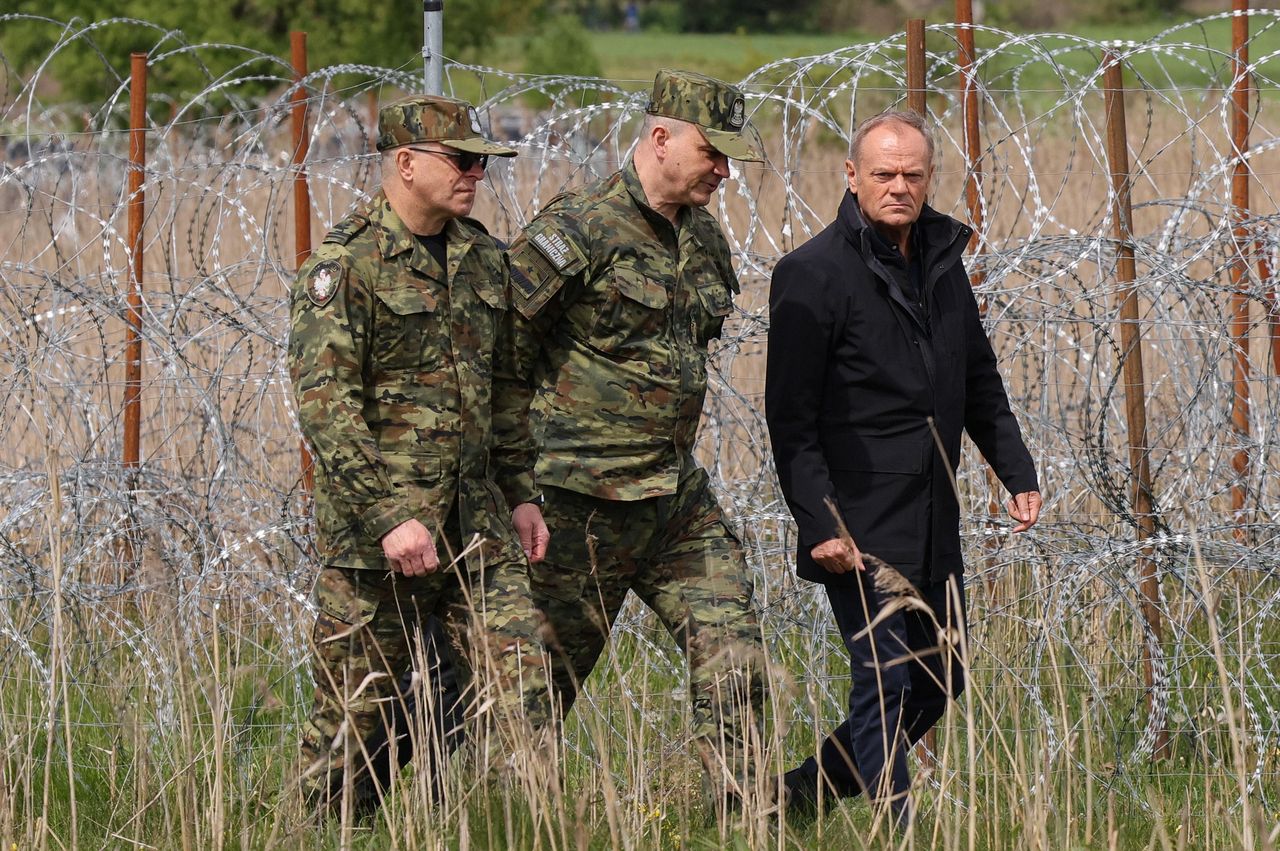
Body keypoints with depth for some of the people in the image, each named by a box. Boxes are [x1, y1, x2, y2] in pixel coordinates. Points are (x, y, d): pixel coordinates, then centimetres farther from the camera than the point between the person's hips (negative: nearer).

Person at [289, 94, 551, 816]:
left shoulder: (483, 256, 12)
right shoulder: (346, 262, -10)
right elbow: (323, 401, -17)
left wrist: (521, 493, 16)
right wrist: (390, 518, -23)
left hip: (478, 529, 6)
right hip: (375, 535, -6)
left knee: (525, 695, -4)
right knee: (355, 715, 3)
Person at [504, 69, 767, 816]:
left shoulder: (703, 239, 10)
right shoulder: (579, 230, -16)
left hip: (681, 496, 7)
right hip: (589, 502, -7)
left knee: (732, 644, -3)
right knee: (548, 674, 4)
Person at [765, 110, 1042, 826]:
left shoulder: (942, 261, 12)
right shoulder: (813, 275, -10)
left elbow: (982, 385, 23)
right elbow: (791, 416, -12)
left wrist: (1018, 473, 13)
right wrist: (820, 524, -18)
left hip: (934, 524, 8)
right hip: (860, 527, -8)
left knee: (941, 681, 12)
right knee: (886, 681, -9)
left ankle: (806, 792, 27)